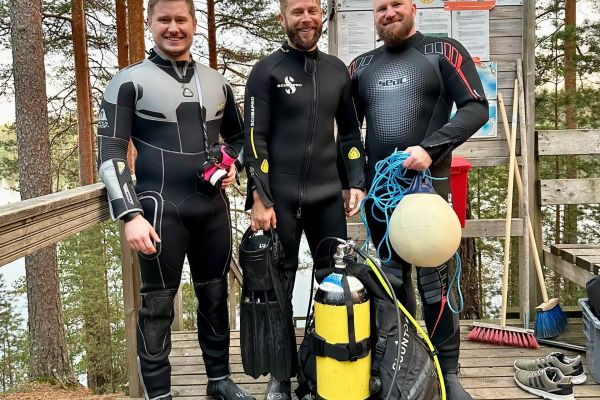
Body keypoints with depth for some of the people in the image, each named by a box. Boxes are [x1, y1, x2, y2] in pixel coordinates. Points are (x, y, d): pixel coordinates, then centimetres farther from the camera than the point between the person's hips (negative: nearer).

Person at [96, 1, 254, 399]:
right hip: (161, 210, -4)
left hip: (214, 208, 5)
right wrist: (131, 215, -17)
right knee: (158, 304, 3)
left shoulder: (217, 82, 11)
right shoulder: (129, 82, -3)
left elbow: (238, 137, 23)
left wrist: (234, 166, 1)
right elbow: (111, 154, -7)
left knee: (215, 296, 14)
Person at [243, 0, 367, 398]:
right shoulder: (267, 71, -1)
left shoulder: (337, 70, 12)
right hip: (280, 197, -4)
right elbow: (255, 139, -6)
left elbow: (351, 132, 16)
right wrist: (260, 199, -12)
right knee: (279, 287, 5)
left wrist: (357, 183, 7)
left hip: (328, 195, 4)